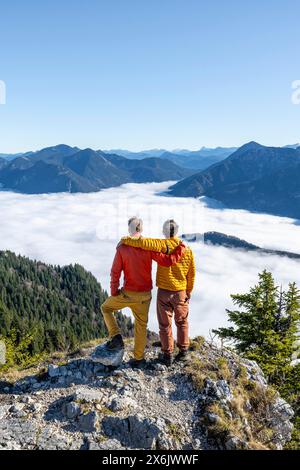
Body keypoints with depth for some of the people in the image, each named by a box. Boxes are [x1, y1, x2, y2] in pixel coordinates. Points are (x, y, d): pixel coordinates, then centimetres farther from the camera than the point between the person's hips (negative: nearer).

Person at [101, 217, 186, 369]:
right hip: (145, 295, 2)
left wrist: (114, 291, 2)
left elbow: (115, 272, -10)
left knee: (106, 308, 22)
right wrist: (181, 248, 0)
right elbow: (167, 261, -13)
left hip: (127, 293, -2)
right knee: (141, 325, 17)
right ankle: (138, 359, 25)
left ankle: (116, 337, 9)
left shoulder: (122, 248, -11)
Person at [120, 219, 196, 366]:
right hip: (181, 293, 3)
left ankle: (167, 355, 22)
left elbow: (142, 242, -29)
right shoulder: (187, 249, -3)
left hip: (164, 292, -2)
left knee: (165, 324, 12)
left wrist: (125, 240, -14)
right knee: (182, 322, 21)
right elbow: (192, 274, 4)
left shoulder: (163, 245, -16)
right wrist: (189, 291, 17)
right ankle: (183, 352, 29)